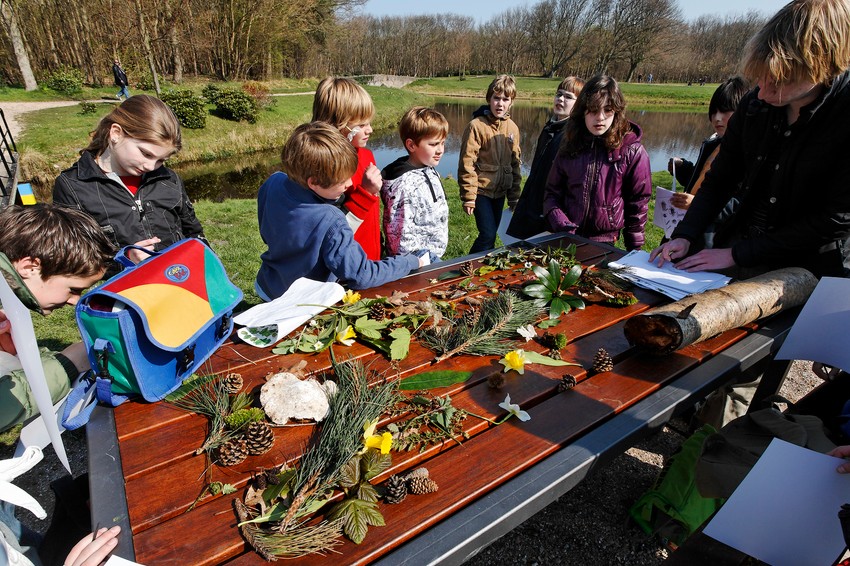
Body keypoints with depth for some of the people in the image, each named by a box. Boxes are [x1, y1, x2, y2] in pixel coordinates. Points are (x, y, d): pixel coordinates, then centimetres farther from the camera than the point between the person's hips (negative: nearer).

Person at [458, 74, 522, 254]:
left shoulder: (512, 128, 6)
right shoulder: (477, 125, -11)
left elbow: (515, 163, 12)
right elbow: (467, 163, -12)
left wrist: (514, 197, 12)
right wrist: (468, 196, -14)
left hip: (500, 191, 5)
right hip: (481, 191, -5)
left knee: (490, 235, 13)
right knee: (488, 235, -9)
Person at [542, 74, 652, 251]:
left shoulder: (632, 152, -7)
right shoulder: (570, 146, 2)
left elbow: (638, 204, -3)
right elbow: (552, 192, 4)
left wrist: (634, 250, 0)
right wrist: (562, 227, -12)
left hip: (606, 244, -2)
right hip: (565, 241, 3)